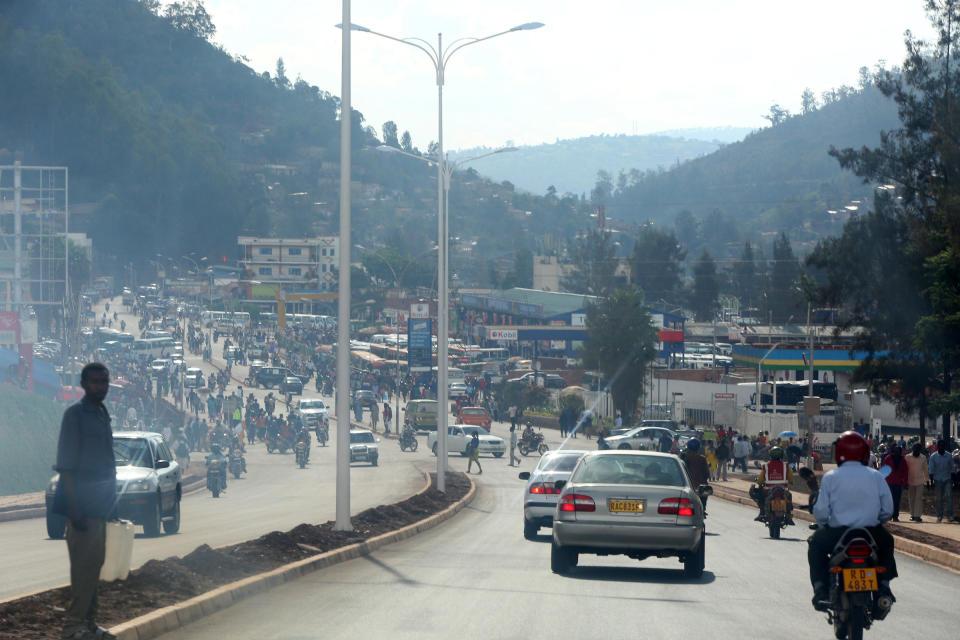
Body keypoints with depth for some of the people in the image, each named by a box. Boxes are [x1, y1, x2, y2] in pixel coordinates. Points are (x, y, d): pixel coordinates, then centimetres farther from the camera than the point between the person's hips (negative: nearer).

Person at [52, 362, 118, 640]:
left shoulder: (102, 414, 15)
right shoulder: (75, 414, -11)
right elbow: (65, 465, -15)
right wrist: (74, 506, -21)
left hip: (99, 504, 9)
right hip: (83, 502, -9)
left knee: (94, 564, 11)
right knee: (84, 563, -11)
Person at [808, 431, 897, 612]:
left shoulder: (830, 477, -2)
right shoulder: (876, 476, 3)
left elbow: (821, 511, -4)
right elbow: (888, 509, 3)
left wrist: (823, 524, 18)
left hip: (838, 533, -1)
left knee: (816, 543, 28)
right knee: (886, 540, 34)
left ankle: (820, 587, 11)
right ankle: (884, 585, 25)